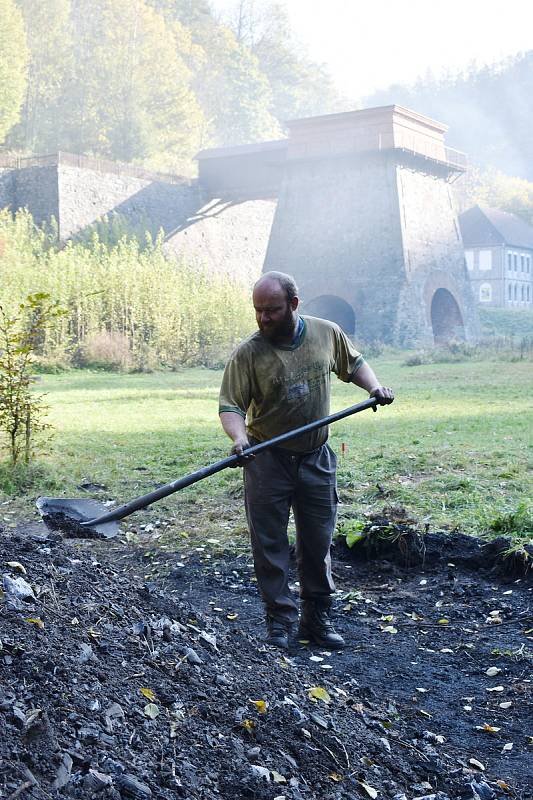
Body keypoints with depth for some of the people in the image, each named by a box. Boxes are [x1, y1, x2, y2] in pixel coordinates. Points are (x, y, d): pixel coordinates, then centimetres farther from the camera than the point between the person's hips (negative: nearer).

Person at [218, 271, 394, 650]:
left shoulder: (328, 333, -2)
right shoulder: (248, 353, -14)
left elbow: (353, 364, 17)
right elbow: (230, 404, -16)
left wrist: (375, 386, 0)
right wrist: (239, 436, -35)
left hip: (317, 459, 3)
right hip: (268, 460, -3)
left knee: (318, 543, 11)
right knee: (270, 546, 1)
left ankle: (318, 619, 24)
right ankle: (279, 621, 13)